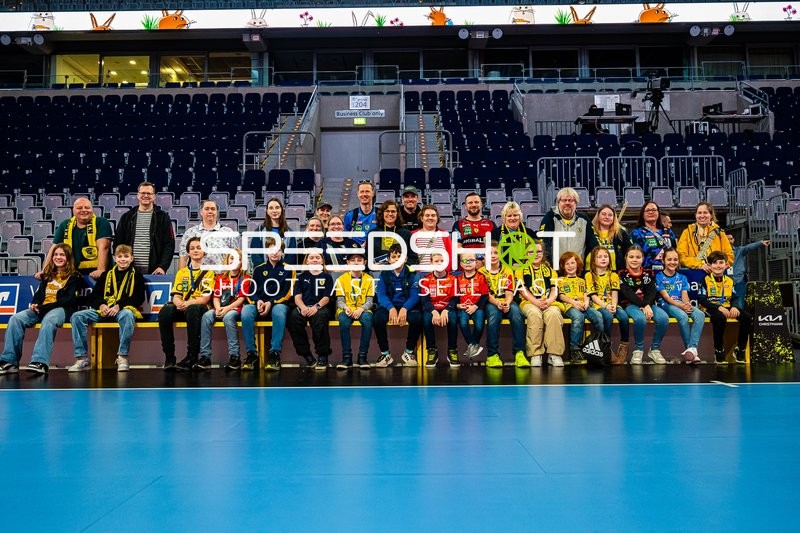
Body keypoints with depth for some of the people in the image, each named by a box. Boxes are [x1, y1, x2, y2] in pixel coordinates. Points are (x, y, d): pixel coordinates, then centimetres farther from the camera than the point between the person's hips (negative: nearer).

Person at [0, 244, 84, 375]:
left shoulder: (74, 276, 7)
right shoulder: (48, 275, 26)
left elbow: (69, 300, -5)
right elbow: (39, 293, 23)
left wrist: (43, 308, -13)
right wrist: (34, 305, -3)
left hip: (61, 309, -6)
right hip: (41, 309, 6)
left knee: (48, 321, -41)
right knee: (16, 318, -23)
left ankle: (40, 362, -54)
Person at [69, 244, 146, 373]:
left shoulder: (136, 275, 9)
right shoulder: (107, 275, 20)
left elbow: (139, 298, -1)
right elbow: (94, 295, 17)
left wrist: (119, 306, -14)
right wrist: (101, 305, -6)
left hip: (124, 309, -4)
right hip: (104, 309, 4)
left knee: (127, 315, -41)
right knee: (77, 316, -17)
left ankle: (122, 357, -35)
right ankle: (82, 358, -17)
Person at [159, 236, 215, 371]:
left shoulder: (208, 272, 7)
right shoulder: (181, 272, 19)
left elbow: (205, 298, -4)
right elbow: (176, 296, 9)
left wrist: (188, 303, -21)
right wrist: (178, 303, -16)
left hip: (199, 307, -4)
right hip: (181, 308, 4)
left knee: (192, 310, -40)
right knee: (165, 311, -30)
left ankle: (192, 357, -35)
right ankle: (169, 357, -26)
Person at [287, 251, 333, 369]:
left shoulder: (327, 277, 17)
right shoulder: (302, 276, 22)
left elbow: (326, 297, 4)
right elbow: (297, 296, 8)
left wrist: (316, 306, -18)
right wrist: (303, 307, -15)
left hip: (320, 308, -2)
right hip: (303, 307, 2)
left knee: (320, 316, -39)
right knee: (293, 317, -34)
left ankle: (322, 356, -29)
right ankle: (306, 355, -26)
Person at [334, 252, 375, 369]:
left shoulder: (369, 279, 6)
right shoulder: (341, 279, 5)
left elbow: (369, 301, 0)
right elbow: (339, 300, 0)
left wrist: (361, 309, -21)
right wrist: (345, 308, -23)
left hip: (362, 310, 0)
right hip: (346, 310, 0)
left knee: (367, 318, -36)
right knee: (343, 320, -36)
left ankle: (362, 356, -29)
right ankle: (347, 357, -30)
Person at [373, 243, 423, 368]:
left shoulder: (412, 274, 1)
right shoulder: (384, 274, 3)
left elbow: (415, 295, -7)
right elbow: (381, 294, -6)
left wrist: (405, 308, -27)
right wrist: (391, 308, -26)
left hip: (407, 306, 0)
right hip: (389, 306, 1)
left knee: (417, 318, -33)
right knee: (377, 318, -32)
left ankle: (409, 352, -11)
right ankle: (385, 353, -14)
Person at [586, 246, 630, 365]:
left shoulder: (613, 275, 15)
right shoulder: (589, 275, 6)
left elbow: (615, 294, 5)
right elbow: (593, 296, -3)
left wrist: (614, 306, -16)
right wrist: (605, 306, -18)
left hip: (612, 305, 3)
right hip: (598, 305, -3)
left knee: (624, 316, -29)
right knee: (608, 316, -35)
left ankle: (624, 345, -14)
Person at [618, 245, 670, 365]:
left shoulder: (648, 273, 13)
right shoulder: (622, 274, 3)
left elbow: (652, 292, 0)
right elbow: (628, 294, -10)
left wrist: (647, 306, -21)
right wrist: (642, 306, -23)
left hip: (648, 304, 3)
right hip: (630, 305, -3)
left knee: (663, 318, -28)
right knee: (640, 319, -37)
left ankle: (654, 349, -9)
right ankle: (638, 350, -15)